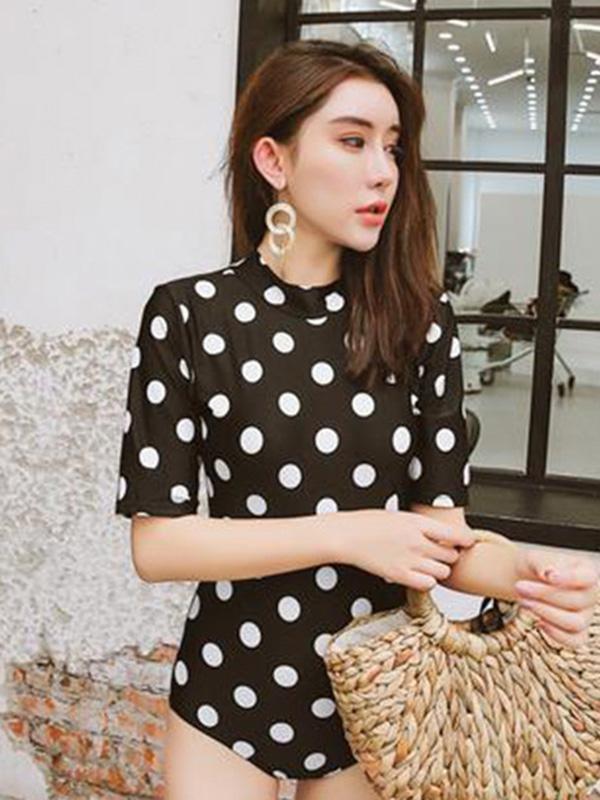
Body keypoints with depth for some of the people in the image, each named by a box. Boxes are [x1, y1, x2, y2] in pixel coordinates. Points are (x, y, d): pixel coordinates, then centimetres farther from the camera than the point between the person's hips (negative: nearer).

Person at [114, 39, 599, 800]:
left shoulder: (421, 316, -5)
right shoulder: (189, 313, -11)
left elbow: (438, 521, -6)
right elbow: (157, 541, -13)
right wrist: (348, 536, -22)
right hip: (231, 690, -2)